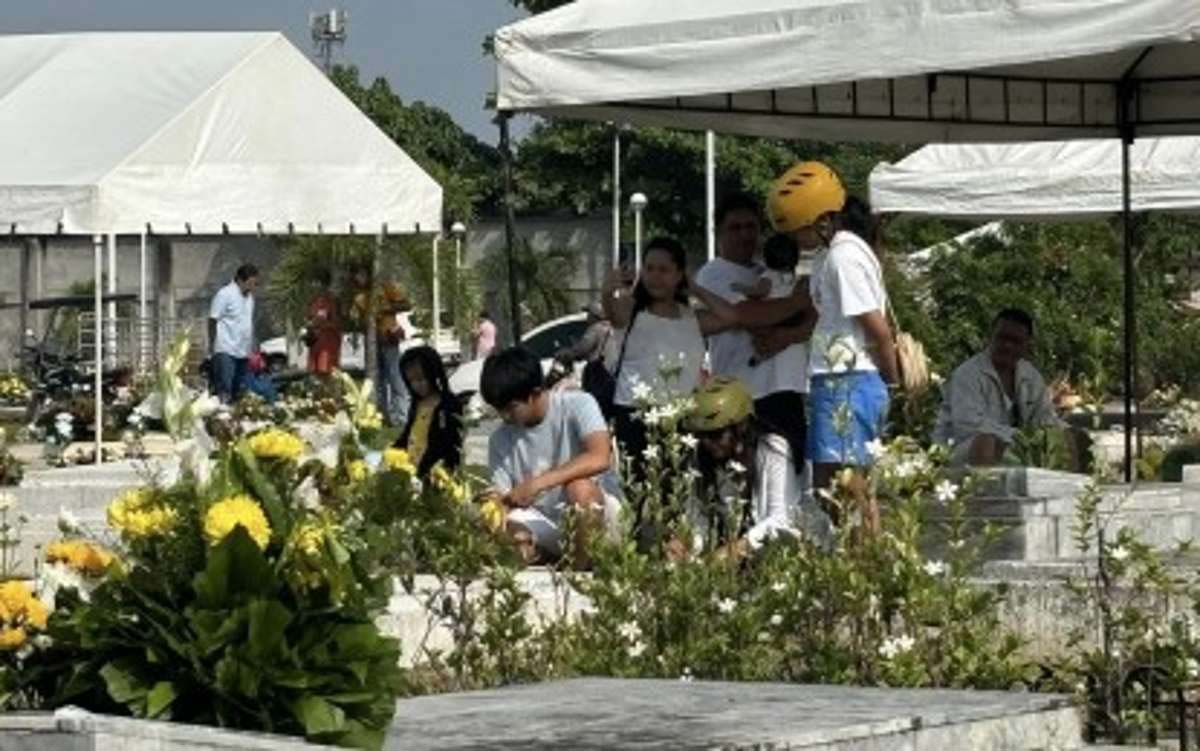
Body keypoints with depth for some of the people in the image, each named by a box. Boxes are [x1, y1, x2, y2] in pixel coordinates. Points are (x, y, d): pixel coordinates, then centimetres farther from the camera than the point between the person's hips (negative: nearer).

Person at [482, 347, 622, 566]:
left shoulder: (577, 405, -13)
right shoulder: (501, 440, 0)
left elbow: (600, 458, -30)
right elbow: (503, 501, -2)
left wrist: (539, 483, -37)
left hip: (598, 512, -4)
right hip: (544, 525, 4)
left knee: (579, 486, -36)